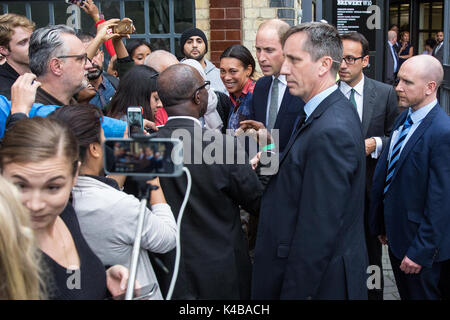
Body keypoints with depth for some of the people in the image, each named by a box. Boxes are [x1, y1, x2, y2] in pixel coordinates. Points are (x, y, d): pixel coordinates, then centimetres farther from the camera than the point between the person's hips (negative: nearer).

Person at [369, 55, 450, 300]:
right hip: (396, 234, 8)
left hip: (419, 243, -8)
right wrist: (381, 224, 13)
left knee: (420, 294, 9)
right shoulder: (402, 120, 4)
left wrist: (420, 252, -20)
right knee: (405, 293, 22)